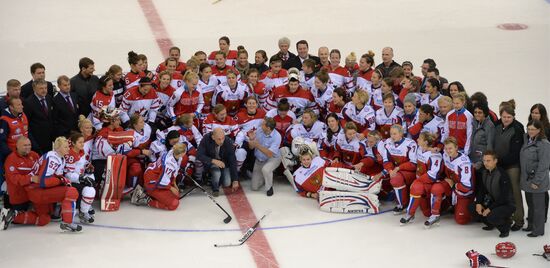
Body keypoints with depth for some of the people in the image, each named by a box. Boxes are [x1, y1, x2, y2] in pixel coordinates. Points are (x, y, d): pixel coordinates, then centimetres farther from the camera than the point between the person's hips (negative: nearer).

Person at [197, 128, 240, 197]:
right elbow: (199, 155, -26)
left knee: (227, 183, -16)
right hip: (211, 162, -1)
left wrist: (235, 180, -22)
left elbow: (233, 161, -20)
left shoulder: (228, 142, -24)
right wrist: (213, 161, -41)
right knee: (217, 172, -33)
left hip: (224, 163, 2)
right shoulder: (206, 139, -25)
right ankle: (215, 189, -1)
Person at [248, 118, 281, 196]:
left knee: (265, 169, -40)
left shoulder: (276, 136, -25)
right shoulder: (259, 131, -12)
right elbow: (251, 147, -3)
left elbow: (269, 154, -30)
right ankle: (267, 176, 32)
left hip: (273, 158, -5)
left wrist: (257, 145, -34)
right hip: (259, 160, 5)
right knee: (254, 187, 1)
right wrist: (251, 139, -23)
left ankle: (269, 187, -11)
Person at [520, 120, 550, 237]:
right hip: (527, 179, 7)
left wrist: (536, 181, -17)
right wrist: (524, 178, 12)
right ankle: (531, 225, 30)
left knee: (538, 206, 1)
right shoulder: (527, 140, 7)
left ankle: (538, 230, 10)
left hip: (537, 181, -7)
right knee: (530, 204, 17)